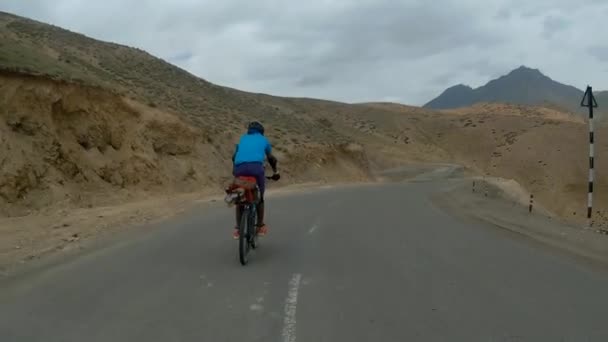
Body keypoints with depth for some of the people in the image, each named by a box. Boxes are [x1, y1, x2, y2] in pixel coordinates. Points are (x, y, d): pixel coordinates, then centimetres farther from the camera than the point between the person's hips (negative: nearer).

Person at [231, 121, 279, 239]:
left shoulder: (242, 139, 30)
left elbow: (234, 157, 33)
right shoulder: (263, 139, 27)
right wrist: (275, 171, 54)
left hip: (240, 168, 2)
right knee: (260, 198, 17)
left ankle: (238, 228, 15)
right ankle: (260, 226, 21)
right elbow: (271, 158, 38)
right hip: (256, 167, -2)